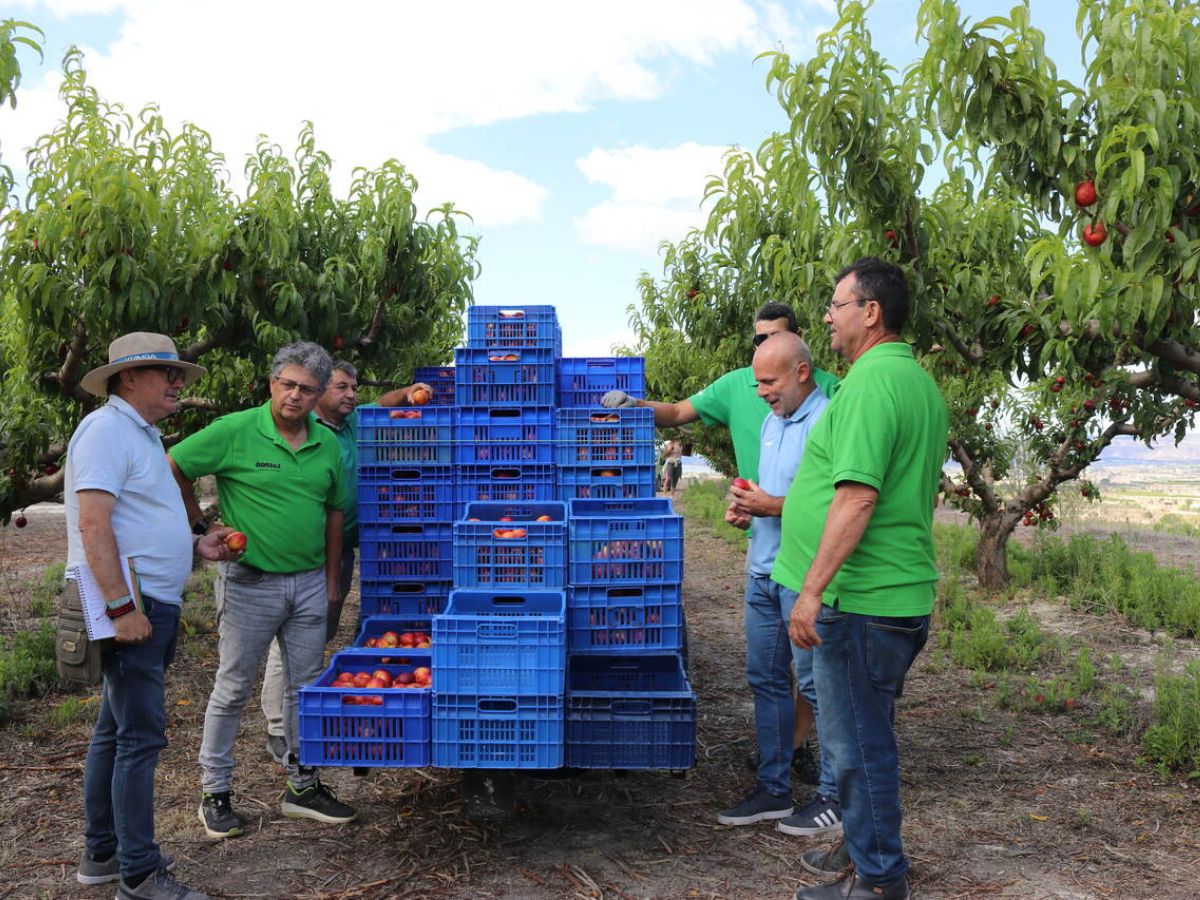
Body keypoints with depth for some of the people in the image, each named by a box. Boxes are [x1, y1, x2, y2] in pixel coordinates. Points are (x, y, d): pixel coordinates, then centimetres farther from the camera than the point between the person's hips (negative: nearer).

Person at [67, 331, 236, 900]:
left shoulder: (141, 435, 19)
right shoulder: (107, 429, -12)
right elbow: (93, 523, -21)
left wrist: (196, 546, 13)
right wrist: (121, 606, -24)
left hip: (150, 604, 10)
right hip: (131, 604, -10)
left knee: (115, 730, 17)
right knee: (140, 735, -6)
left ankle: (101, 853, 29)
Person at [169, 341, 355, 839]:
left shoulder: (327, 443, 5)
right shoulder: (235, 431, -10)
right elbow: (171, 469, -6)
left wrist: (332, 578, 11)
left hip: (310, 583, 5)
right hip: (249, 583, -5)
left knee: (306, 688, 13)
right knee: (232, 689, 6)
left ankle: (302, 787, 27)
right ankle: (214, 793, 22)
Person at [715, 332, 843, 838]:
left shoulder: (828, 424, -14)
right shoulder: (772, 421, 15)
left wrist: (772, 506, -19)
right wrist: (745, 508, 5)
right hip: (762, 570, 9)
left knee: (817, 685, 1)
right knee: (766, 679, 14)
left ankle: (836, 795, 15)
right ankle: (773, 788, 26)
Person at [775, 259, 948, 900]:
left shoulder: (872, 383, -19)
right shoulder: (919, 382, 14)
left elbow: (859, 494, -26)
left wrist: (811, 589, -23)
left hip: (860, 601, -10)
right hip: (901, 595, 10)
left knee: (856, 742, 3)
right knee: (865, 734, 22)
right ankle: (866, 848, 38)